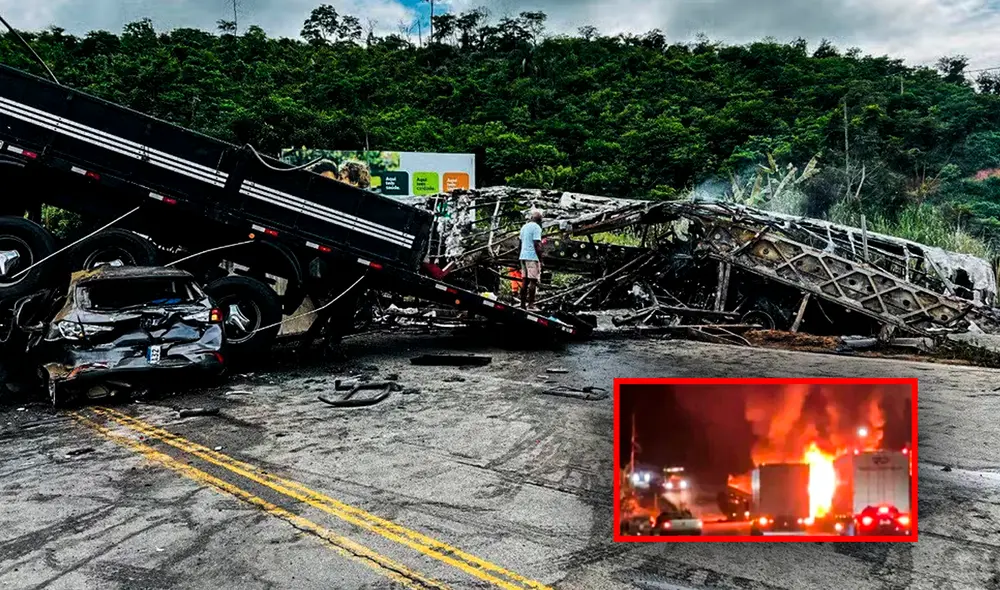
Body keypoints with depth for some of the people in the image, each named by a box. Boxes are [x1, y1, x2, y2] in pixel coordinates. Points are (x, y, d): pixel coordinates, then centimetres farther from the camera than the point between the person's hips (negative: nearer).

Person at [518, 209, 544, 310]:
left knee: (525, 281, 10)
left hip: (523, 256, 8)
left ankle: (523, 304, 10)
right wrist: (541, 260, -12)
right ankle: (531, 304, -8)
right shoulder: (536, 227, -9)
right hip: (532, 257, -8)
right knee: (533, 281, -6)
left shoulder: (524, 227, 15)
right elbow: (537, 245, -15)